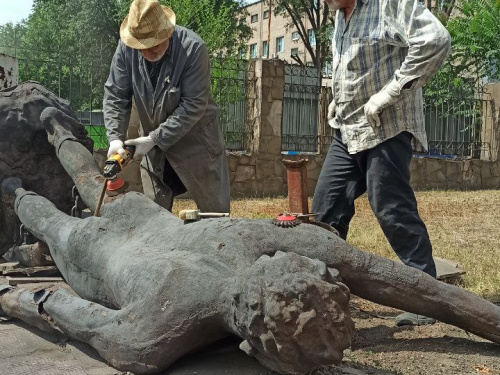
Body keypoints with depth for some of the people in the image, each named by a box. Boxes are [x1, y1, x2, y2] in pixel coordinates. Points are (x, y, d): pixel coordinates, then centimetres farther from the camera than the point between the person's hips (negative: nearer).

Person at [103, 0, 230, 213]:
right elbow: (115, 97, -7)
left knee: (215, 209, 6)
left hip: (196, 137, -4)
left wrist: (155, 139, -25)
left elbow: (193, 105, -25)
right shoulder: (126, 48, -13)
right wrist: (115, 138, -21)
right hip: (153, 139, 4)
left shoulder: (192, 48, -25)